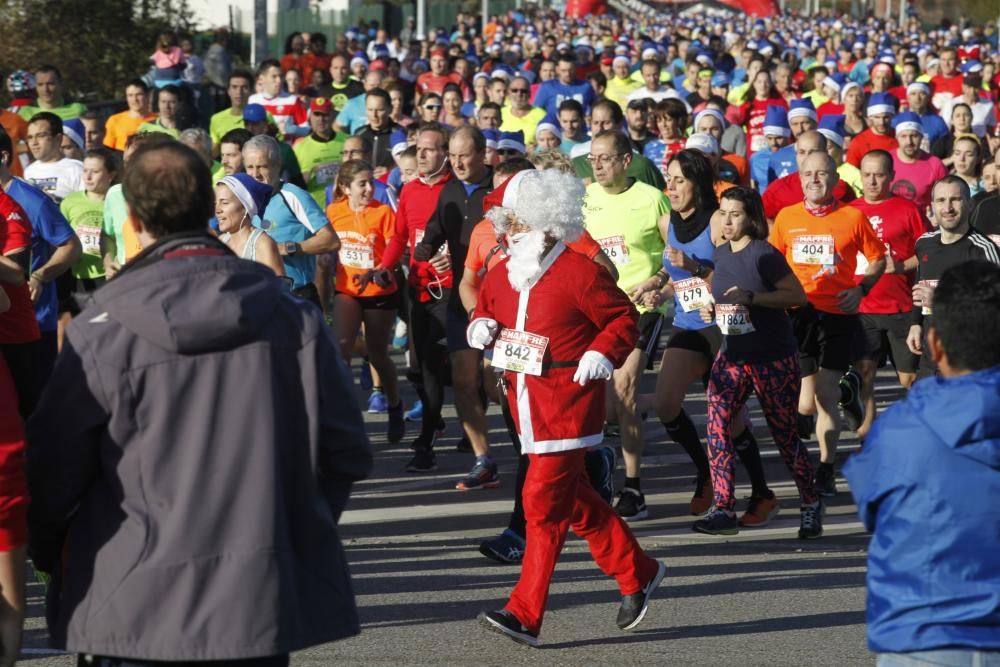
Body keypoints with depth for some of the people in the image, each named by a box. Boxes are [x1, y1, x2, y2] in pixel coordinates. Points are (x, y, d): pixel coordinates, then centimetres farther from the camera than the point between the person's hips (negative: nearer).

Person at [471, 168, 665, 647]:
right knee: (573, 498, 16)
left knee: (543, 500, -11)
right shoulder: (501, 275, 8)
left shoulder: (580, 272, -12)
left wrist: (602, 353, -21)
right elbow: (484, 310, 21)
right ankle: (637, 574, 33)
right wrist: (480, 328, -1)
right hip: (526, 403, 8)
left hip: (567, 404, -8)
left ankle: (525, 615, -10)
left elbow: (625, 319, -6)